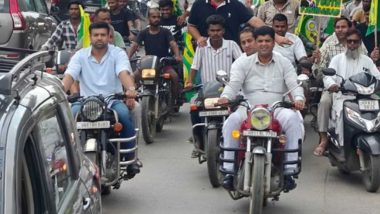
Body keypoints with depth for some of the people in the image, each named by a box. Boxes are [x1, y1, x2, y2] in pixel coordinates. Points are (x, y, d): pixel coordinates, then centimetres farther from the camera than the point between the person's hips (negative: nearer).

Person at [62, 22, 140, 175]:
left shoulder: (118, 53, 3)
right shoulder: (80, 55, 8)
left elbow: (124, 73, -16)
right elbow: (69, 76, -6)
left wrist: (130, 89, -39)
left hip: (113, 100, -1)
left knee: (124, 114, -33)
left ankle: (129, 157, -20)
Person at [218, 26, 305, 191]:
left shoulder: (284, 63, 15)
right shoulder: (243, 62, 14)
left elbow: (294, 84, 3)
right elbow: (234, 83, -1)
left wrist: (299, 98, -20)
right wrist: (225, 97, -23)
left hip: (277, 109, 0)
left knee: (293, 119, -32)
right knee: (232, 121, -32)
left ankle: (289, 171, -28)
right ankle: (229, 171, -27)